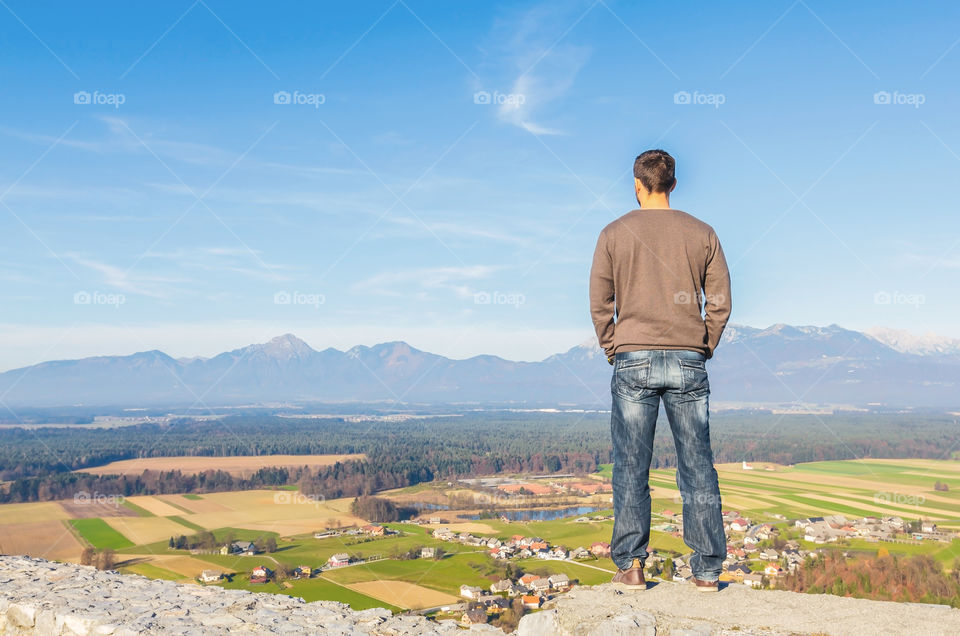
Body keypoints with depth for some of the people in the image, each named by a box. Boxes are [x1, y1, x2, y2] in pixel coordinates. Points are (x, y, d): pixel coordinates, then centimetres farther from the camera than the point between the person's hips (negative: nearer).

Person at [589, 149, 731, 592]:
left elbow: (599, 302, 1)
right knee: (697, 467, 6)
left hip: (632, 362, -1)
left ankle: (631, 565, 7)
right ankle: (707, 569, 10)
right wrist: (702, 349, 14)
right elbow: (720, 302, 5)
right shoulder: (701, 233, 6)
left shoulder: (614, 234, 2)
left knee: (631, 468, 4)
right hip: (688, 362, 1)